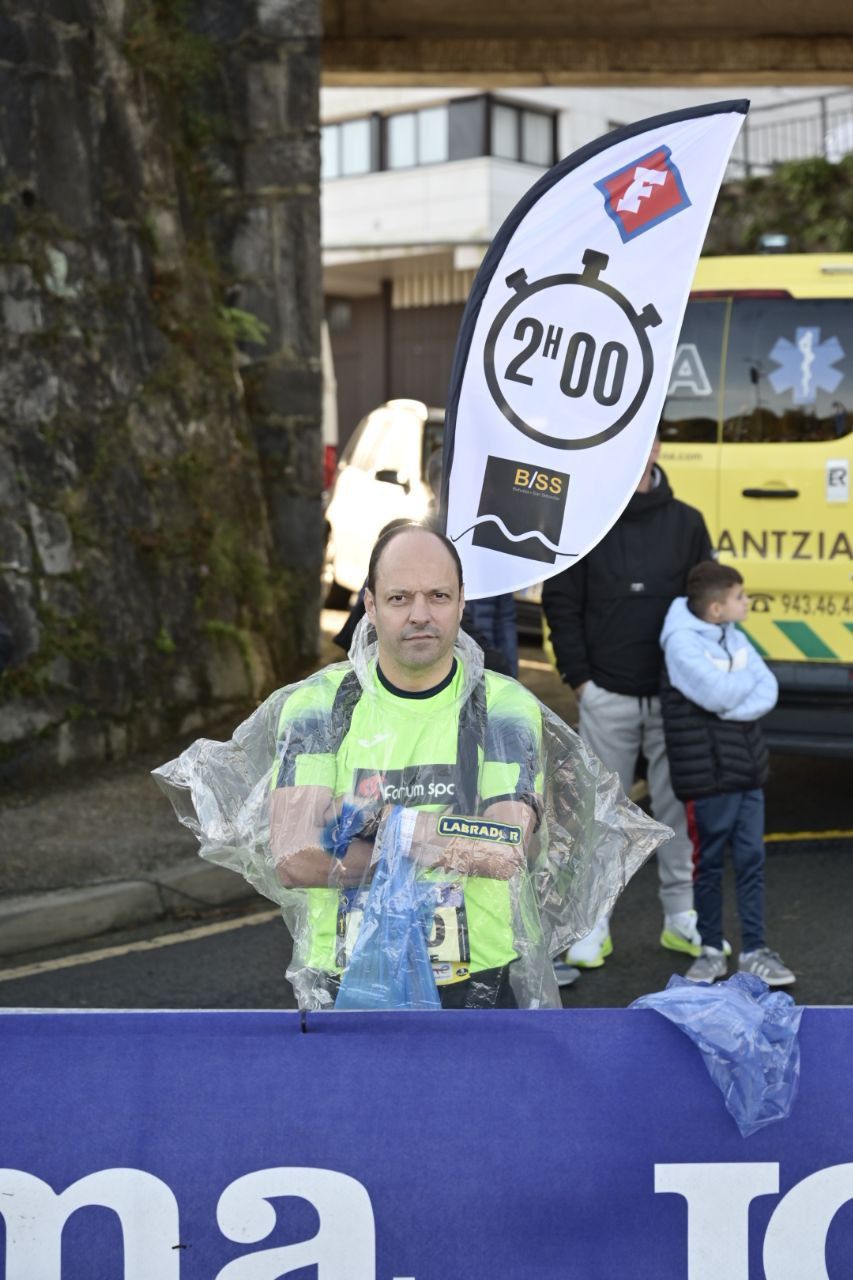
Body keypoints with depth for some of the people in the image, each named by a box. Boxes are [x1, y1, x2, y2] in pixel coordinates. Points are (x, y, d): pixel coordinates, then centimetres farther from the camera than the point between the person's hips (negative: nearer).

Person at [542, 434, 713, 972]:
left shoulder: (686, 522, 5)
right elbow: (561, 604, 2)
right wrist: (579, 678, -4)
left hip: (673, 696, 1)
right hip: (606, 697, -1)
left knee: (678, 807, 6)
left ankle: (682, 917, 17)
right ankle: (594, 923, 11)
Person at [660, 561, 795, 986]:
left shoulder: (735, 638, 9)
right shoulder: (681, 642, -12)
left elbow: (768, 692, 1)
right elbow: (718, 694, -23)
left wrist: (731, 704, -16)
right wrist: (749, 681, -4)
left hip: (748, 769, 6)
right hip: (708, 774, -6)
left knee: (751, 859, 7)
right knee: (709, 862, 5)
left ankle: (754, 951, 15)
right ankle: (711, 949, 17)